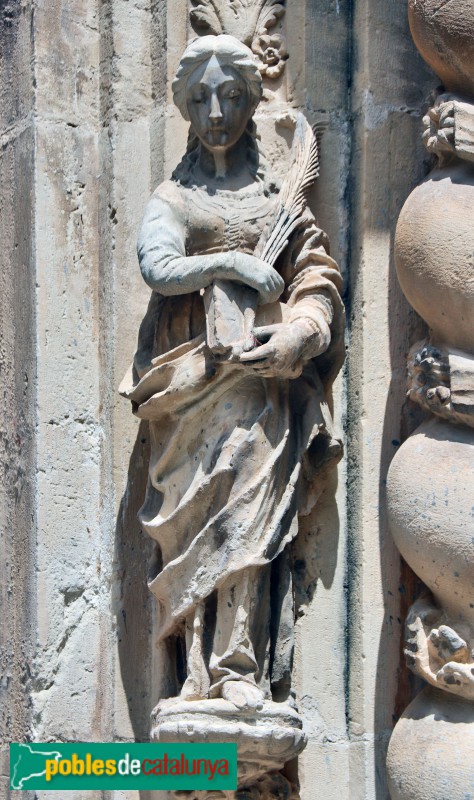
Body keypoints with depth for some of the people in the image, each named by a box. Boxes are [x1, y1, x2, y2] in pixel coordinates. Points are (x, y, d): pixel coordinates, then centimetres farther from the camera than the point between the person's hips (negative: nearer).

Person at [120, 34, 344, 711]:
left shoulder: (279, 192, 17)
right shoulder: (172, 198, 18)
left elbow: (317, 277, 5)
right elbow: (157, 267, -1)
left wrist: (299, 332, -14)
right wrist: (229, 262, -13)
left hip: (259, 374, -1)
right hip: (189, 385, 1)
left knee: (248, 514, -16)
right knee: (192, 521, -8)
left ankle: (243, 675, -19)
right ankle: (204, 680, -9)